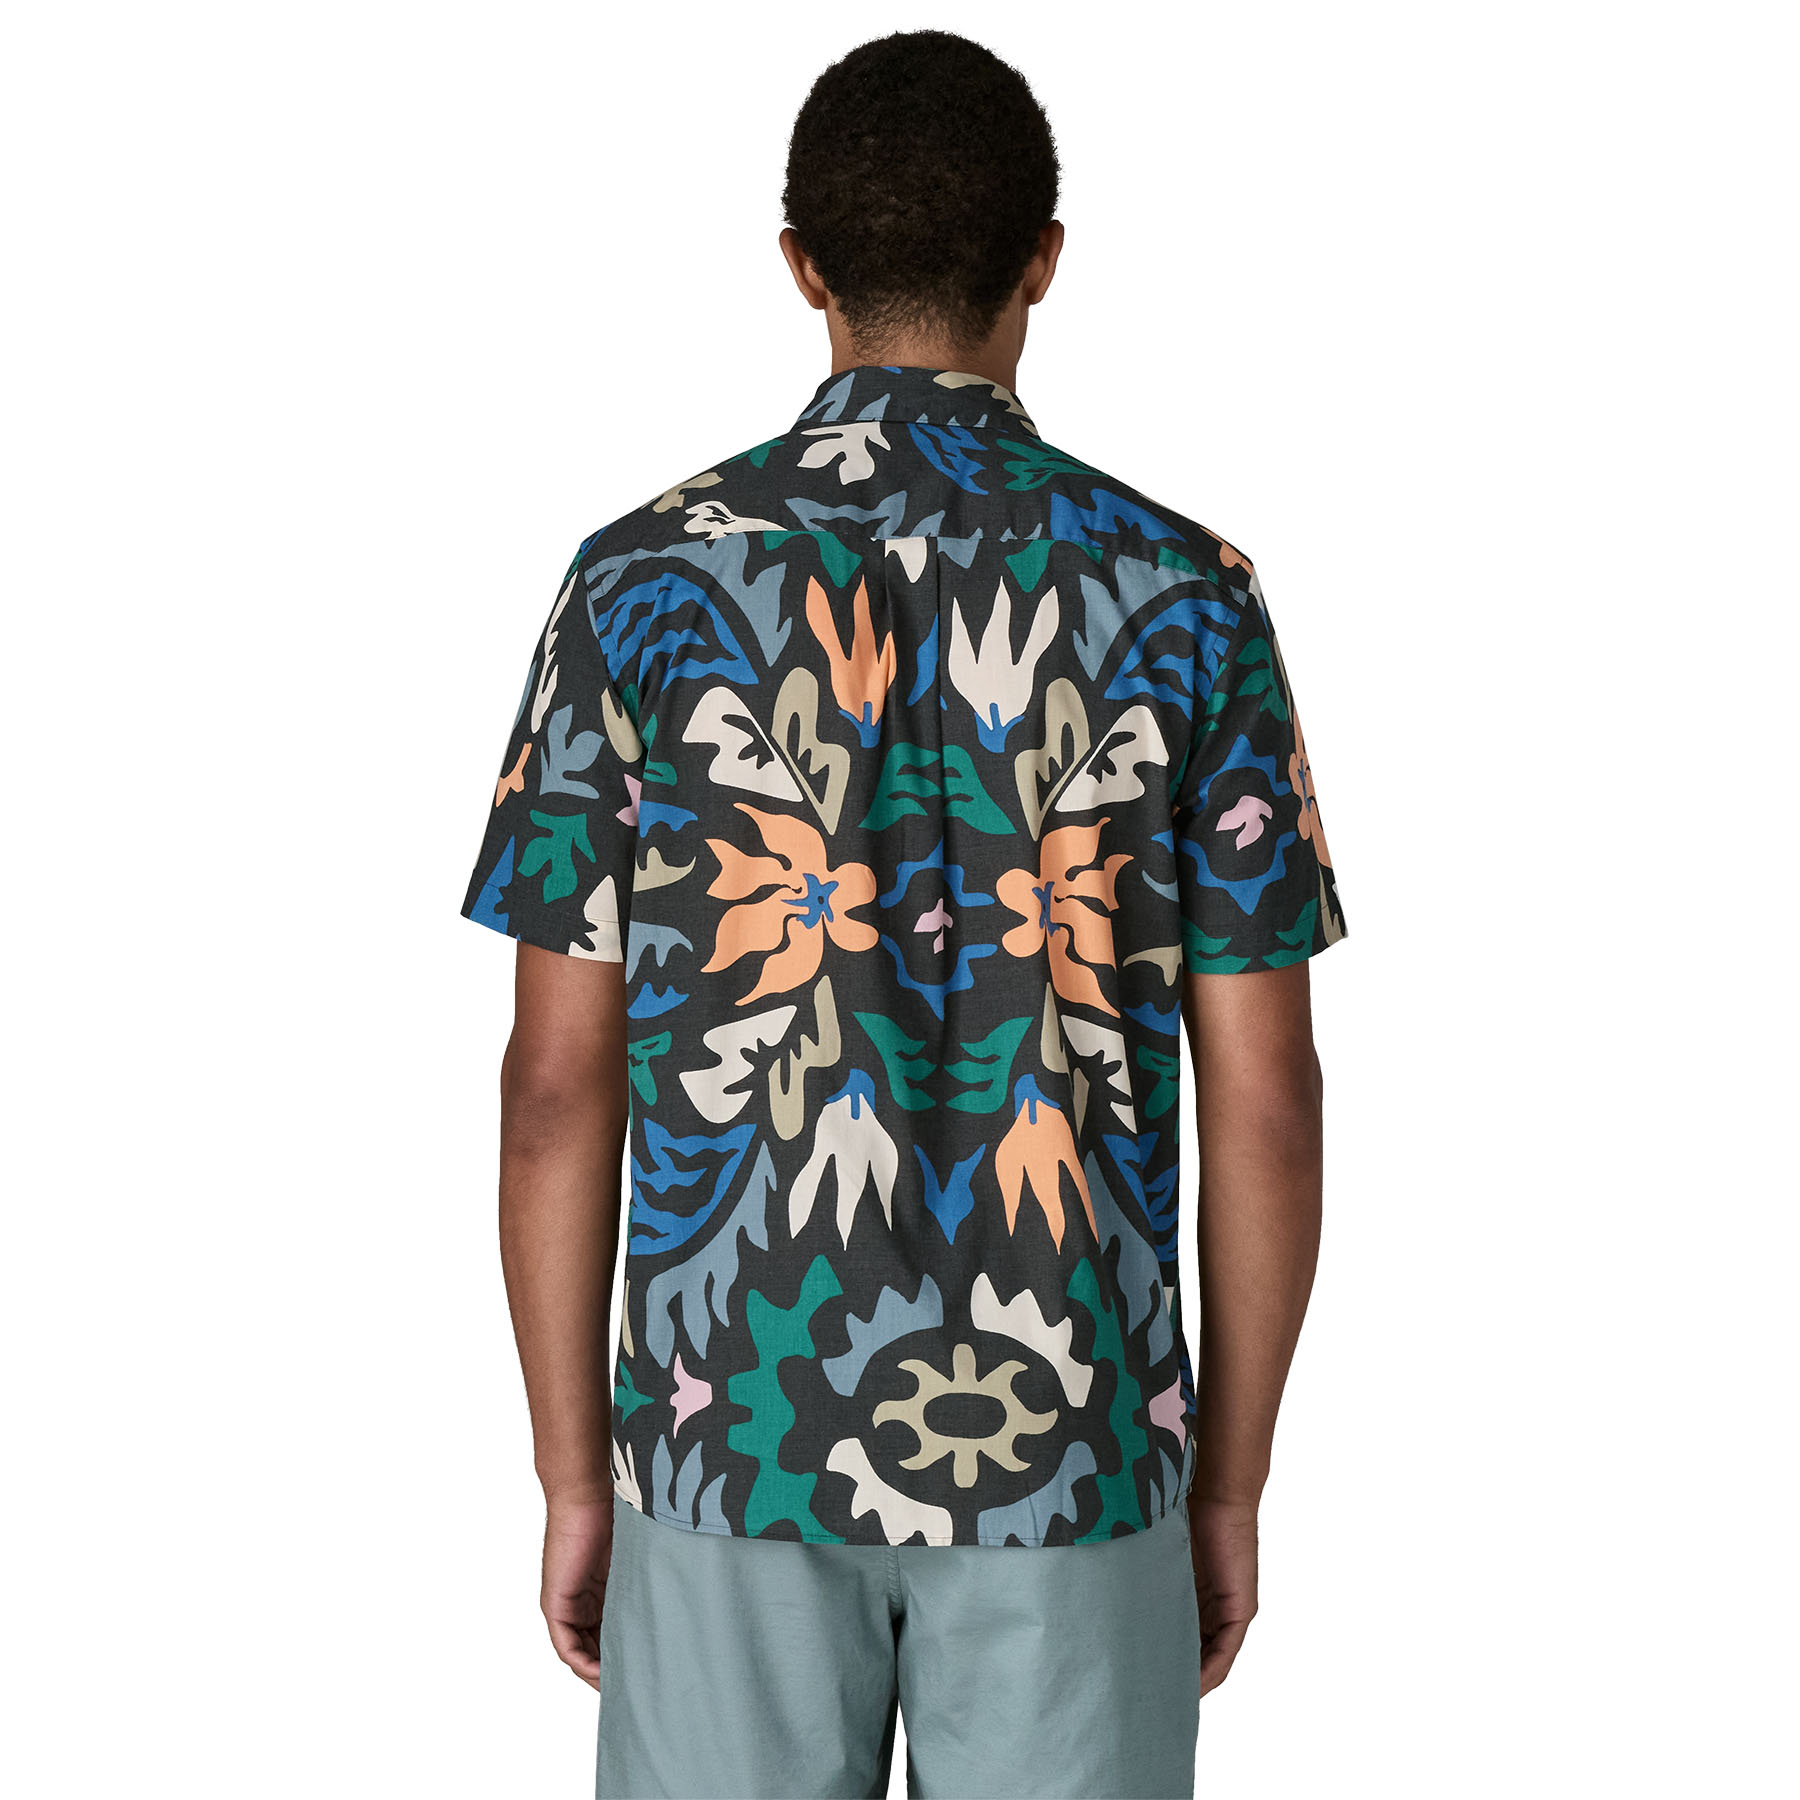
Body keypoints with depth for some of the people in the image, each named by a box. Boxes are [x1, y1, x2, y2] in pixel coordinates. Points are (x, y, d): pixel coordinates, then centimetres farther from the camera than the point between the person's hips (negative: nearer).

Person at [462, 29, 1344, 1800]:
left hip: (741, 1437, 0)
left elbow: (559, 1083, -5)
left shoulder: (644, 583, -5)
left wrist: (574, 1474, 6)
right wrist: (1231, 1486, 8)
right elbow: (1261, 1103, -4)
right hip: (1072, 1449, 0)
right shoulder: (1188, 598, -5)